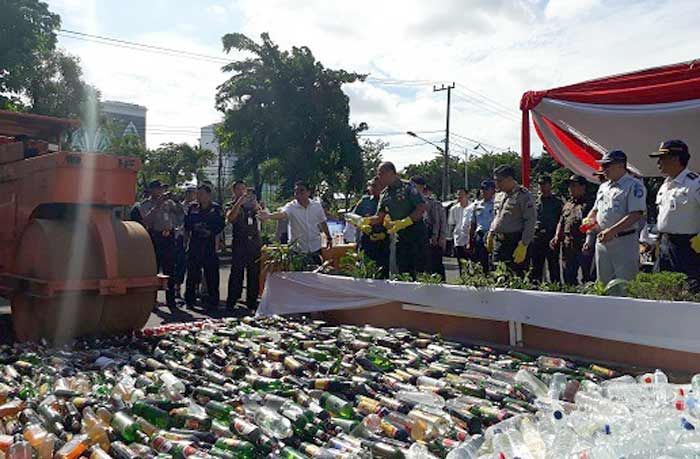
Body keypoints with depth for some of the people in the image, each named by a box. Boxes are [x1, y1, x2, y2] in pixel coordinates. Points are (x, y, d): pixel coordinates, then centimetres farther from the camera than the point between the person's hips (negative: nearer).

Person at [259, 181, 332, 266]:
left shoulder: (317, 206, -2)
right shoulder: (291, 207, -13)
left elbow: (322, 222, 13)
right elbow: (282, 214, -34)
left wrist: (329, 237, 20)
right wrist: (269, 216, -55)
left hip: (315, 249, 3)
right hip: (298, 250, -3)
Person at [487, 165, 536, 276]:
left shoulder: (523, 195, -9)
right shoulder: (499, 194, 15)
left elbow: (530, 221, -13)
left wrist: (523, 245, -17)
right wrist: (490, 234, 18)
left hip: (515, 242, -7)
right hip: (498, 242, 7)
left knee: (517, 275, -5)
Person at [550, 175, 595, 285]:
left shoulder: (588, 204, -4)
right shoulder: (567, 205, 19)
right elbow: (561, 223, 23)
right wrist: (557, 237, 7)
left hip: (583, 247, -7)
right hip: (567, 247, 7)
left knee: (587, 277, -3)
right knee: (568, 276, 12)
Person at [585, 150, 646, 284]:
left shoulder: (634, 186, -8)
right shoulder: (603, 187, 17)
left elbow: (636, 215, -17)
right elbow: (595, 210, 26)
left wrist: (612, 231, -23)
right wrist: (589, 220, 3)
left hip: (624, 242, -8)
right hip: (602, 241, 8)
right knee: (603, 282, 13)